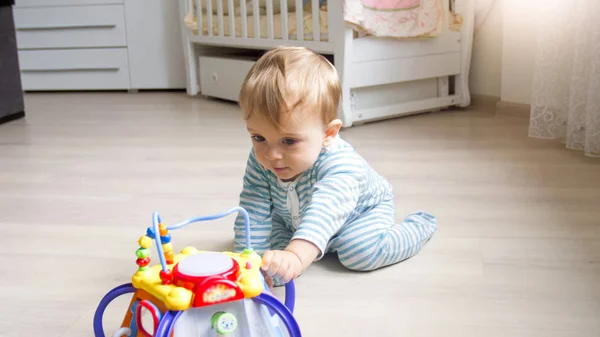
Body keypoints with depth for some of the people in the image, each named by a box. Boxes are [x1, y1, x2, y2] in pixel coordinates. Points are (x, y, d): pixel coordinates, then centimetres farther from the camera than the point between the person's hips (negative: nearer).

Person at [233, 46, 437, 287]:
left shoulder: (340, 164, -45)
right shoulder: (260, 161, -28)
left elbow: (324, 214, -62)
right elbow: (253, 210, -25)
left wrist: (296, 256, -79)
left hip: (364, 211, -5)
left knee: (359, 252, -31)